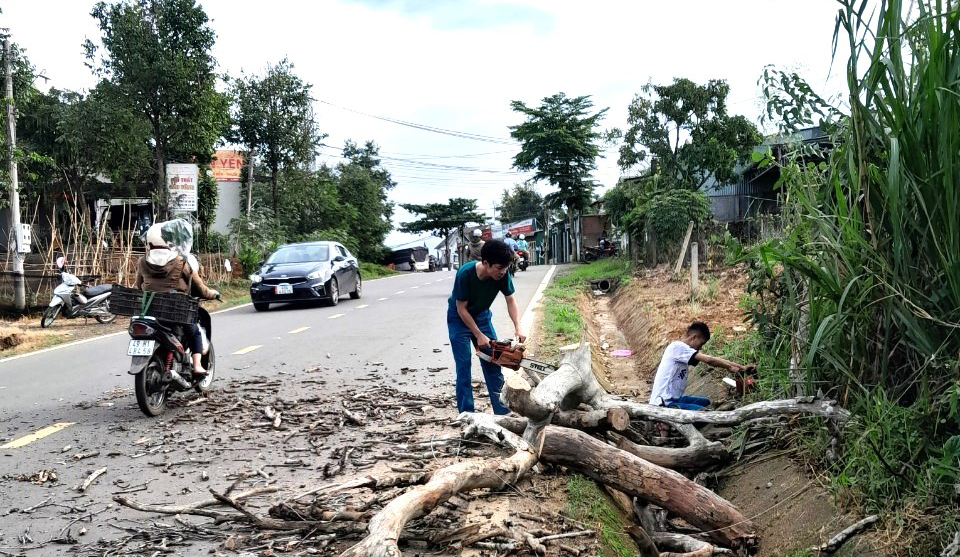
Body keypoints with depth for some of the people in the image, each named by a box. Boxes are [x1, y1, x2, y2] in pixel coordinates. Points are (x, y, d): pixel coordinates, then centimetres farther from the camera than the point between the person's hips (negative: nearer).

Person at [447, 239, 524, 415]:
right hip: (459, 319, -4)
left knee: (493, 363, 2)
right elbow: (461, 309, -24)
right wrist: (479, 336, -22)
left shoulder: (502, 274, -23)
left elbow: (510, 300, -8)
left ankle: (502, 411, 9)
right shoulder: (465, 274, -34)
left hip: (482, 316, 4)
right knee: (464, 366, -9)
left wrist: (518, 328, -21)